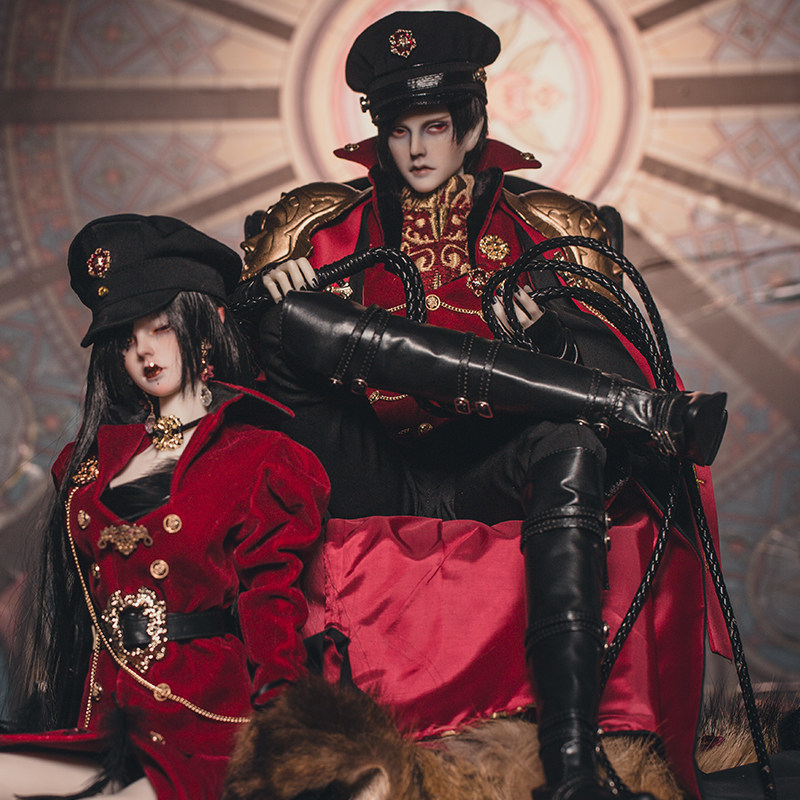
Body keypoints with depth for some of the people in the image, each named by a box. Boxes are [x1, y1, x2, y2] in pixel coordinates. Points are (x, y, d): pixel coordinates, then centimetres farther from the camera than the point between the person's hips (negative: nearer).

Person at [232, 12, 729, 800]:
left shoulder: (534, 225, 16)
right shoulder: (337, 223, 18)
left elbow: (612, 364, 7)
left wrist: (552, 325, -15)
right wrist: (267, 288, -10)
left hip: (478, 482, -1)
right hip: (368, 475, 1)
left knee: (572, 446, -34)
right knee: (293, 320, -25)